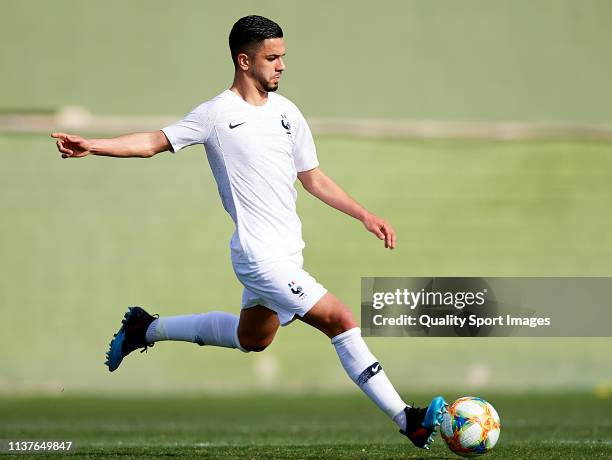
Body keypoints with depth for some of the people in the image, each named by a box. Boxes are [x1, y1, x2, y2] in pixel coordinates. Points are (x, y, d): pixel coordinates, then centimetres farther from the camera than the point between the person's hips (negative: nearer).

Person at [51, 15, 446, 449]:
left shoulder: (286, 112, 8)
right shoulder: (218, 113, -10)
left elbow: (313, 178, 15)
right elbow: (154, 142, -8)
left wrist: (364, 215, 10)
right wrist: (91, 146, -21)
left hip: (287, 250, 9)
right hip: (262, 255, -9)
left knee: (251, 339, 26)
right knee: (341, 320, -15)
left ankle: (147, 328, 41)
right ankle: (408, 421, -11)